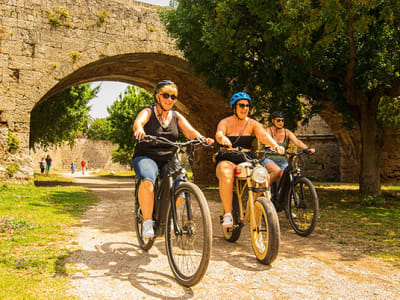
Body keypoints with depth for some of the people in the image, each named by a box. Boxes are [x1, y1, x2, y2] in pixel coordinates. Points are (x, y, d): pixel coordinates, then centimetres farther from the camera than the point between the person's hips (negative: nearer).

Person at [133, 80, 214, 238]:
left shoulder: (177, 117, 10)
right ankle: (147, 222, -22)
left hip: (169, 160, 4)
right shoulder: (148, 112, -2)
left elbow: (189, 131, -5)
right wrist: (139, 130, -49)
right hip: (146, 157, -4)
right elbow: (138, 122, -24)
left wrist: (202, 138, -28)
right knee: (147, 181, -34)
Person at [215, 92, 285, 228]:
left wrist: (275, 145, -34)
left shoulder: (253, 124, 8)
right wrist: (223, 139, -46)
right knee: (226, 175, -37)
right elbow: (218, 134, -20)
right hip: (226, 160, -2)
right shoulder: (226, 122, 3)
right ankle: (228, 214, -27)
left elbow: (263, 135, -12)